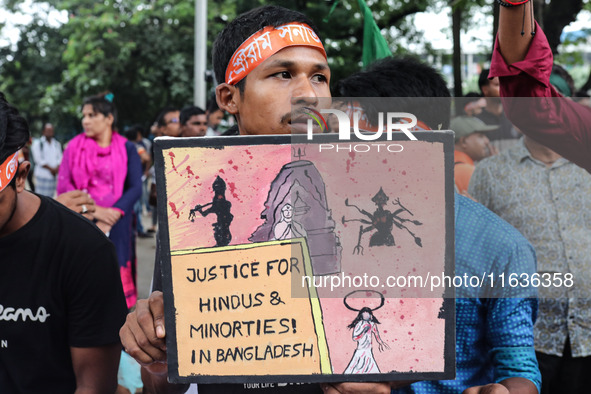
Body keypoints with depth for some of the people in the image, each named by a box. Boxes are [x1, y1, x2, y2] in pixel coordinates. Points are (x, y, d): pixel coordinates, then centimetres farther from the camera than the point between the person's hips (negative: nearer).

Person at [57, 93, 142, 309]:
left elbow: (135, 188, -1)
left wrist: (112, 216, -13)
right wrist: (94, 210, -11)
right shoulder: (75, 147, 8)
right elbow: (64, 186, 1)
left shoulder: (126, 149, 6)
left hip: (116, 226, 0)